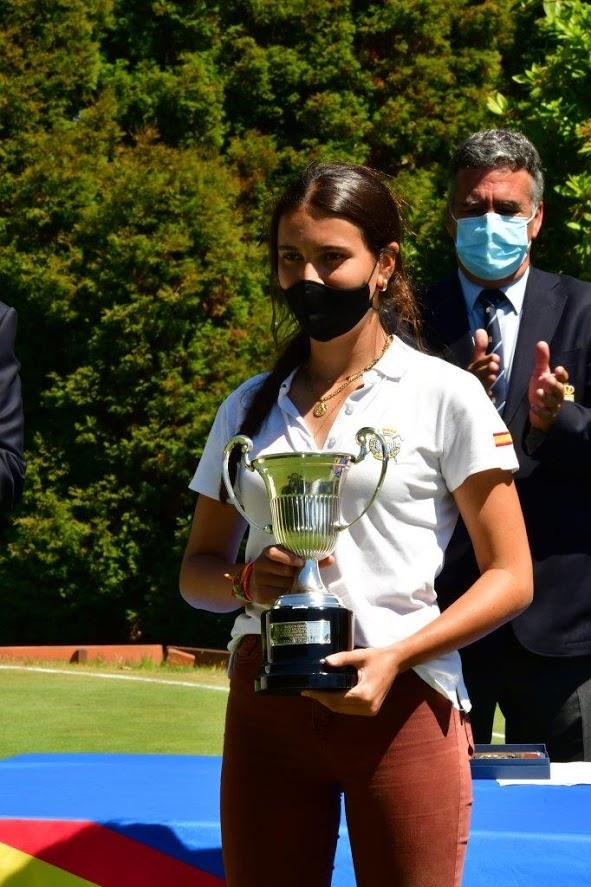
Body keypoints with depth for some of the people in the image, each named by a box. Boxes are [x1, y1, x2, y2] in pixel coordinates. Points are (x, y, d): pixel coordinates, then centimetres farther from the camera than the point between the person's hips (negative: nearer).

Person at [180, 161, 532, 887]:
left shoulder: (445, 395, 0)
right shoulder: (250, 406, 12)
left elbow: (510, 578, -2)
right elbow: (197, 570, 17)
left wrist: (395, 658, -16)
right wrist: (247, 581, -6)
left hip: (401, 703, -4)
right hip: (265, 705, 4)